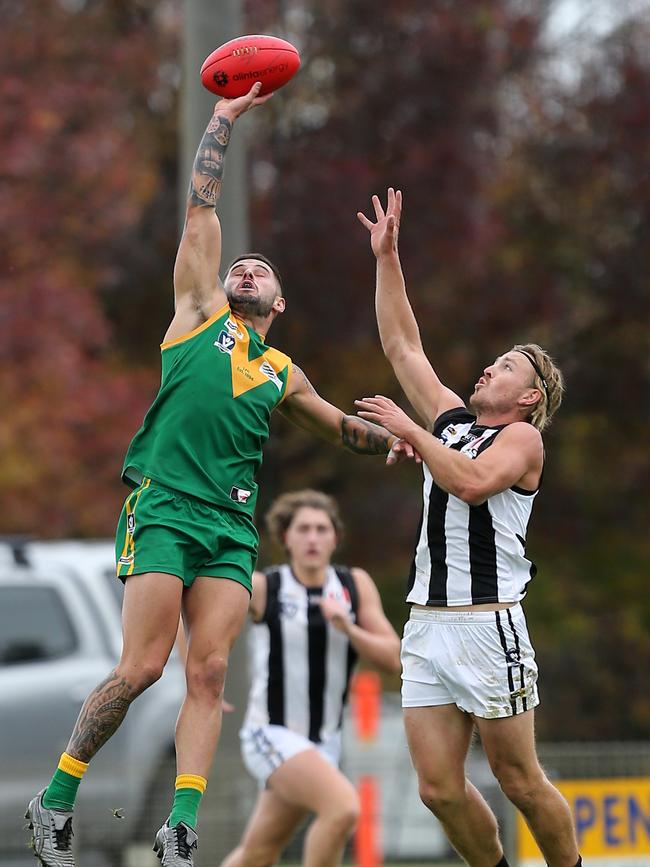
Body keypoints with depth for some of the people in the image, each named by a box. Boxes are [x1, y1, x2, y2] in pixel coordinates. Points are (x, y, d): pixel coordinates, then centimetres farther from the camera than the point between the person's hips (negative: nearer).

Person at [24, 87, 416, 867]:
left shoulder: (282, 376, 23)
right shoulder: (200, 313, 12)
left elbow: (339, 425, 40)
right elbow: (200, 210, 9)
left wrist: (389, 441, 23)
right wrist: (225, 118, 11)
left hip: (231, 527, 4)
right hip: (163, 508, -4)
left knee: (209, 674, -7)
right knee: (142, 667, -12)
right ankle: (55, 800, 0)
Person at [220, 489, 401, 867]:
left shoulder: (357, 584, 1)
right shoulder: (262, 587, -9)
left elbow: (393, 659, -3)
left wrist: (348, 628, -20)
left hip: (324, 743, 5)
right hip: (272, 736, -5)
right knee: (344, 808, -28)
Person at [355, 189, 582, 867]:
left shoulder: (522, 438, 0)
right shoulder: (451, 419, 19)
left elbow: (472, 481, -20)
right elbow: (402, 346, 22)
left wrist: (410, 430, -14)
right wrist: (386, 258, 18)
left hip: (488, 625, -6)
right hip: (427, 625, 6)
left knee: (518, 780, -2)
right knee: (440, 789, 0)